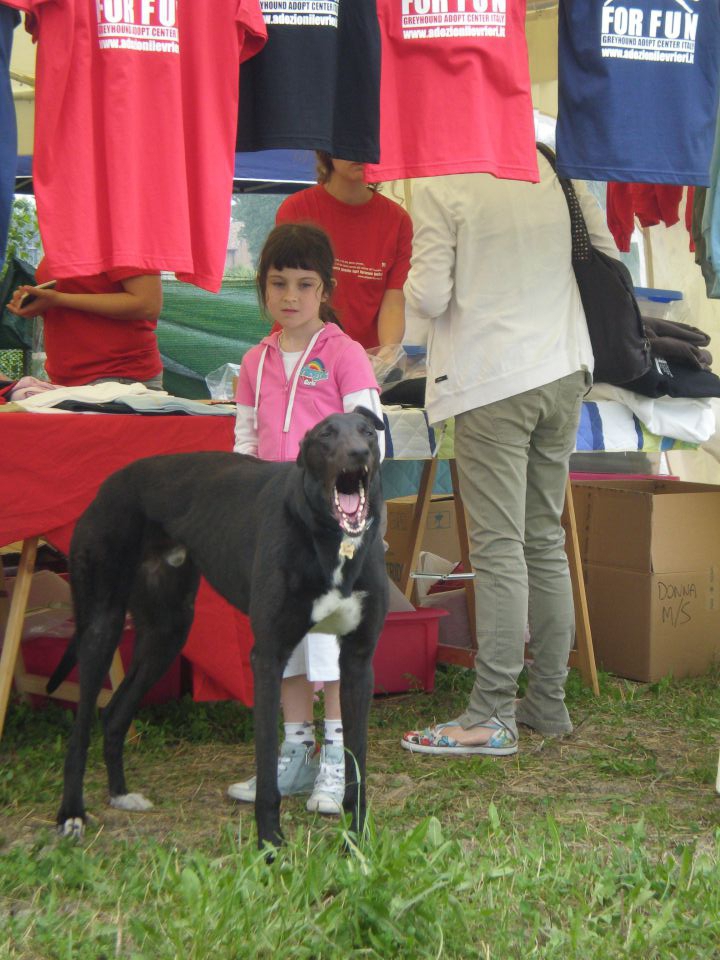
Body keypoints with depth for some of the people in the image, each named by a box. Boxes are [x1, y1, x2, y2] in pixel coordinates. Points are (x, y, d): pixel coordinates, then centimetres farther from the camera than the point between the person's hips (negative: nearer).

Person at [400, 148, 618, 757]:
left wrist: (415, 285, 11)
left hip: (490, 381, -6)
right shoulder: (557, 171, 6)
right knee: (546, 543, 12)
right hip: (564, 372, 6)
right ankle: (549, 703, 18)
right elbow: (608, 261, 13)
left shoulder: (439, 185, -9)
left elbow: (428, 300, -11)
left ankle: (492, 716, -3)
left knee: (499, 549, -5)